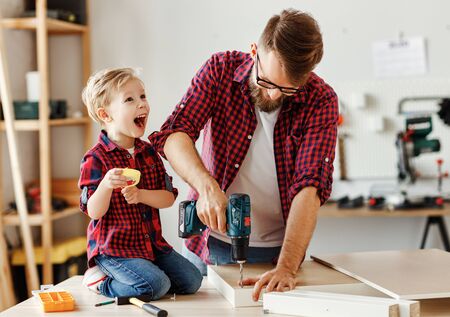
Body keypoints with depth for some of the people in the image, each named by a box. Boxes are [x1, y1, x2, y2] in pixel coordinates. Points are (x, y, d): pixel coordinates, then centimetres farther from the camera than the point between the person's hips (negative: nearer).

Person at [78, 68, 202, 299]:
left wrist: (140, 195, -18)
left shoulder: (148, 152, 7)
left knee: (191, 281, 1)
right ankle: (101, 281, 0)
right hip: (113, 247, -7)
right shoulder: (96, 158, -12)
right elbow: (94, 212, -16)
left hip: (152, 243, 7)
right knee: (156, 285, -25)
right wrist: (106, 186, -35)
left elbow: (169, 197, 1)